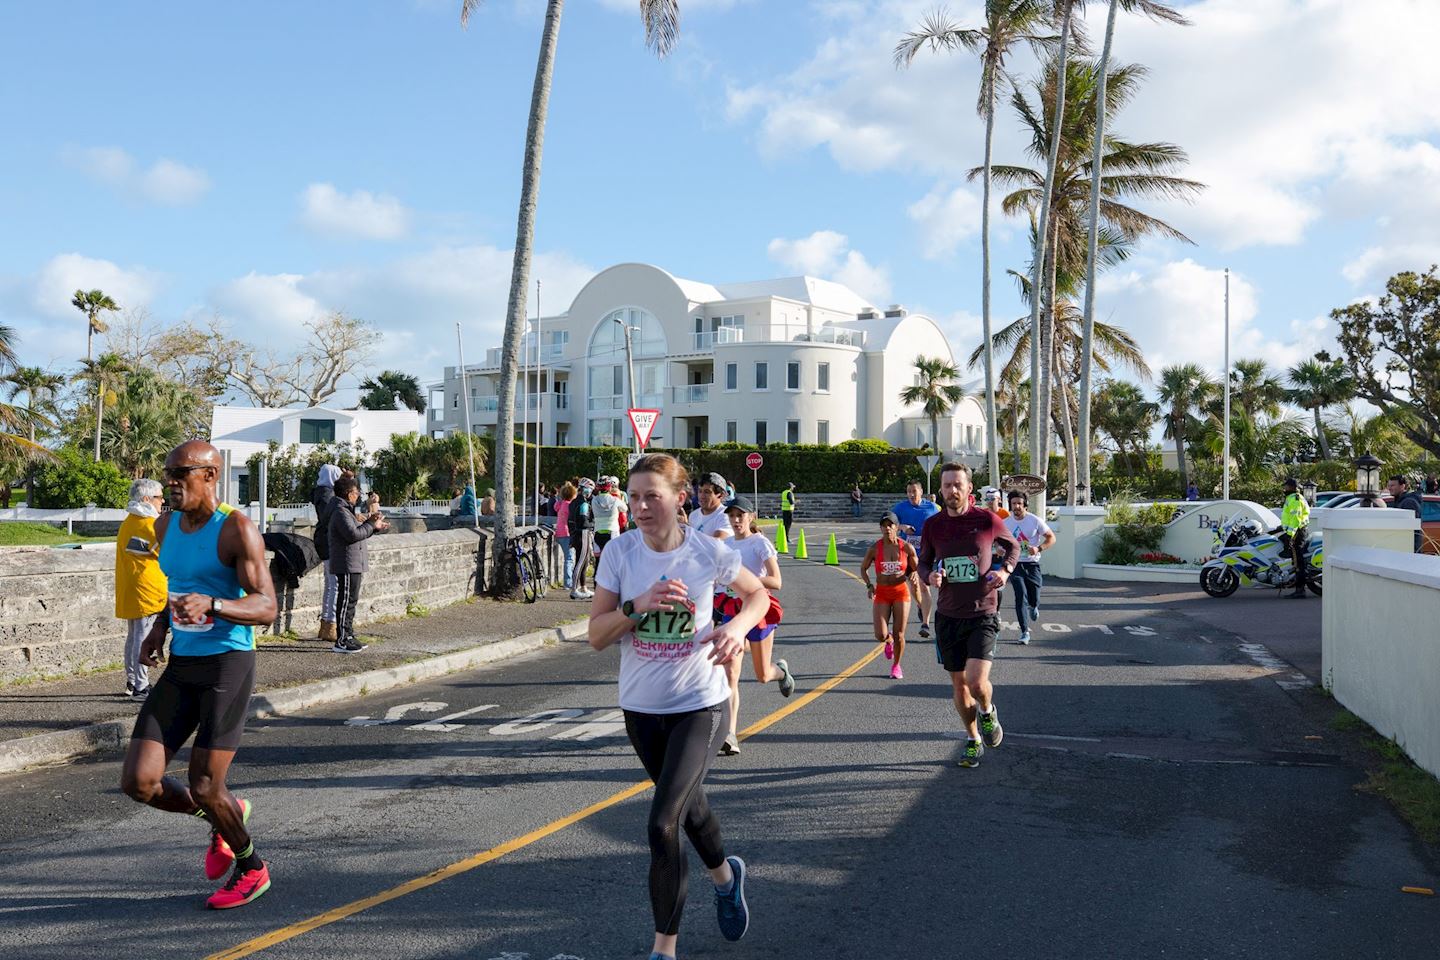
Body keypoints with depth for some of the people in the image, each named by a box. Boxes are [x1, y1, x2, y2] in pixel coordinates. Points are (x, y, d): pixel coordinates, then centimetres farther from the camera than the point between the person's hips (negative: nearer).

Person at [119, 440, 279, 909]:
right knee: (138, 782, -1)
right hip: (181, 664, 7)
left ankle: (251, 867, 23)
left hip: (228, 662, -7)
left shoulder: (236, 529, -13)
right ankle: (223, 816, 27)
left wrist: (211, 604, -36)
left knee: (204, 787, -4)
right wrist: (159, 627, 12)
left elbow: (266, 608, -19)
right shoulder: (166, 526, 10)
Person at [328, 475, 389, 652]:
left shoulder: (346, 511, 19)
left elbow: (358, 532, 23)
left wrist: (375, 527, 10)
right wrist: (371, 523, -16)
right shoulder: (340, 512, -15)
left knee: (350, 601, 15)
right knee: (346, 601, -8)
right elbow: (353, 534, -25)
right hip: (347, 565, -11)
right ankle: (342, 642, -5)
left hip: (354, 565, 11)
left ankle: (348, 636, 22)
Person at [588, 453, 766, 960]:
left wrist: (736, 627, -16)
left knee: (662, 826, -14)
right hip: (641, 707, 4)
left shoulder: (709, 552, -14)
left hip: (700, 705, -3)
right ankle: (725, 876, 54)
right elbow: (596, 635, -9)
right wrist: (637, 605, -27)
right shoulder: (620, 551, -9)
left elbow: (758, 595, 5)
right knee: (689, 805, 23)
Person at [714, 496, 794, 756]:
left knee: (762, 676, 11)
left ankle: (781, 671, 49)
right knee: (730, 674, -12)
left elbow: (776, 581, -21)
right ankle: (730, 736, -17)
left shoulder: (760, 543, -10)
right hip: (732, 609, 3)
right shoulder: (726, 545, 7)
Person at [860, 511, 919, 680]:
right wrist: (869, 585, -7)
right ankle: (889, 641, 31)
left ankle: (896, 665, 26)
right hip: (881, 593, 0)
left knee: (899, 635, 1)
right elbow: (863, 568, 7)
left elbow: (917, 568, 7)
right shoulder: (875, 548, -7)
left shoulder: (906, 548, -7)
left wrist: (913, 575, -15)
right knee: (881, 636, -8)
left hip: (901, 592, 0)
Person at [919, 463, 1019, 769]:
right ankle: (973, 740, 30)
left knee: (977, 681, -16)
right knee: (959, 684, 10)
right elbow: (923, 562, 14)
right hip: (948, 616, 3)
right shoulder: (933, 526, 0)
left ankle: (988, 712, 19)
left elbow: (1013, 546, 12)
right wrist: (930, 575, -9)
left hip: (982, 614, -3)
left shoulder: (987, 520, -6)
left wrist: (1005, 569, -7)